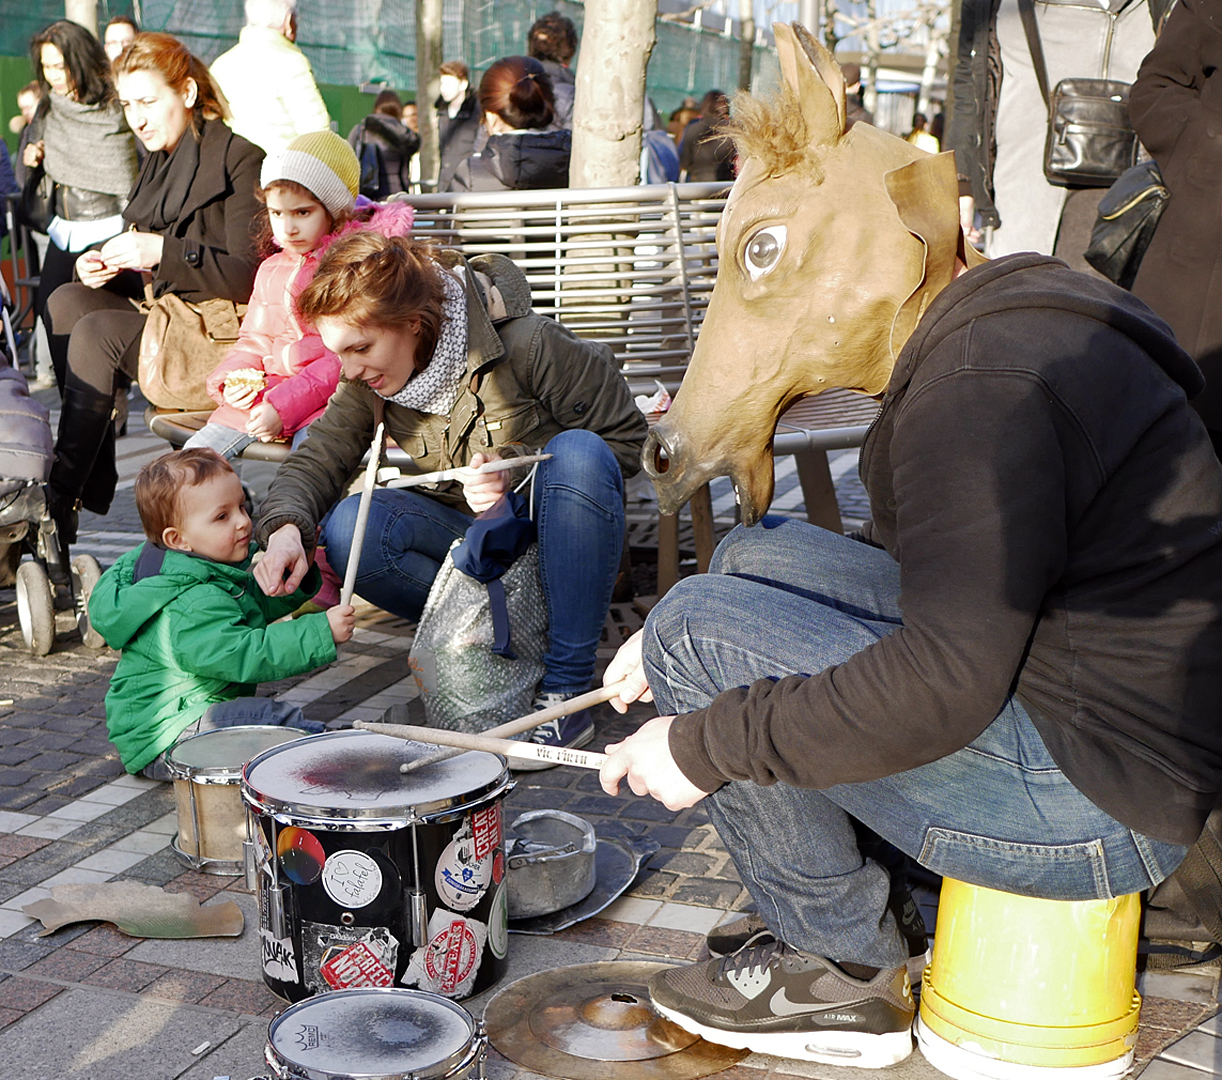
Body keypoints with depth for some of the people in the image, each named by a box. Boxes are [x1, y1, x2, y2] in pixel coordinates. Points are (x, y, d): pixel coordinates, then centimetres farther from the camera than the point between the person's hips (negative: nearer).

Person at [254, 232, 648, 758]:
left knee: (578, 454, -37)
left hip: (552, 532, -3)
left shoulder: (529, 344, -22)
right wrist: (286, 525, -31)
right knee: (348, 531, -23)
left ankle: (566, 686, -30)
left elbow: (626, 437, -15)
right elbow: (320, 455, -8)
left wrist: (517, 477, -28)